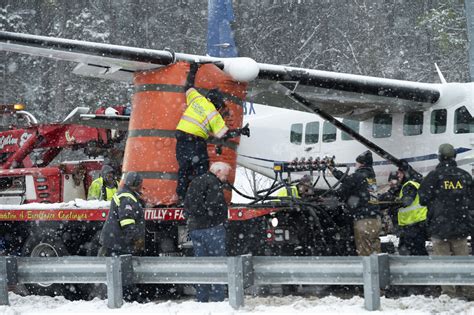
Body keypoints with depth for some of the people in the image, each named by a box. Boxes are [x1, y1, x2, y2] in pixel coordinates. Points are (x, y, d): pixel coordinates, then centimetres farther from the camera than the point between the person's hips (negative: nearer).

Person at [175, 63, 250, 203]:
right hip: (196, 142, -6)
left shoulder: (197, 98, 8)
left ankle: (181, 197, 12)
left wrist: (192, 72, 41)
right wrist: (240, 132, 4)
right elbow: (224, 134, -6)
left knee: (184, 168, 12)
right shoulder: (214, 114, -4)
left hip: (181, 138, 6)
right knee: (200, 169, 0)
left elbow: (189, 87, 27)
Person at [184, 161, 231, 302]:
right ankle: (217, 297, -10)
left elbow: (187, 206, 18)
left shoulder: (195, 182, 19)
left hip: (194, 228, 8)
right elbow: (216, 205, -19)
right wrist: (222, 220, -6)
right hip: (212, 227, -8)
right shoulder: (213, 183, -9)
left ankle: (201, 299, 9)